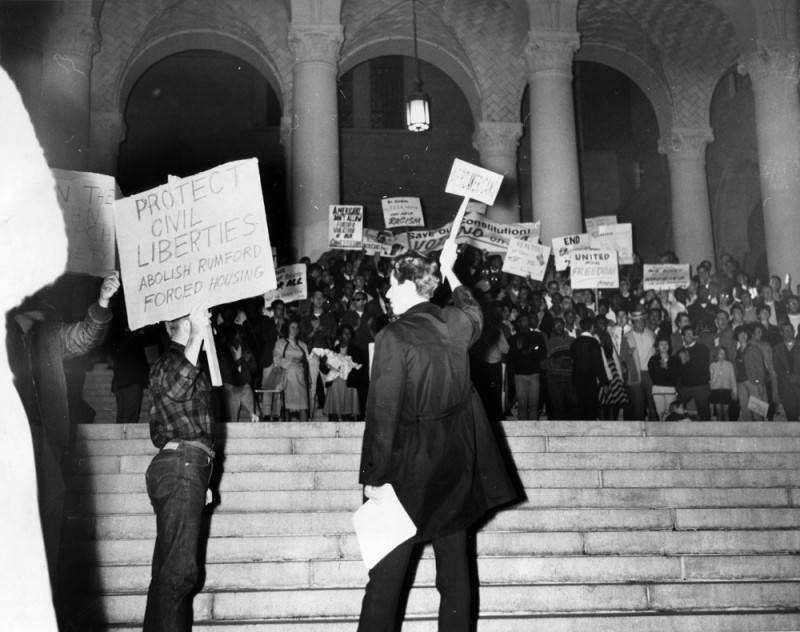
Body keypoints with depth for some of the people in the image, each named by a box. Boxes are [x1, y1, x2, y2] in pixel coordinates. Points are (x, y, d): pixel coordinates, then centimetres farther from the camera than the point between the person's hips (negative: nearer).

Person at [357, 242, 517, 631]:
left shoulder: (393, 337, -17)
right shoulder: (454, 323, 0)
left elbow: (383, 412, -18)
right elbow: (474, 314, 27)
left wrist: (375, 476, -13)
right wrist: (449, 273, 38)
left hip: (411, 465, -5)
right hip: (456, 462, 6)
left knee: (388, 567, 2)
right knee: (454, 562, 13)